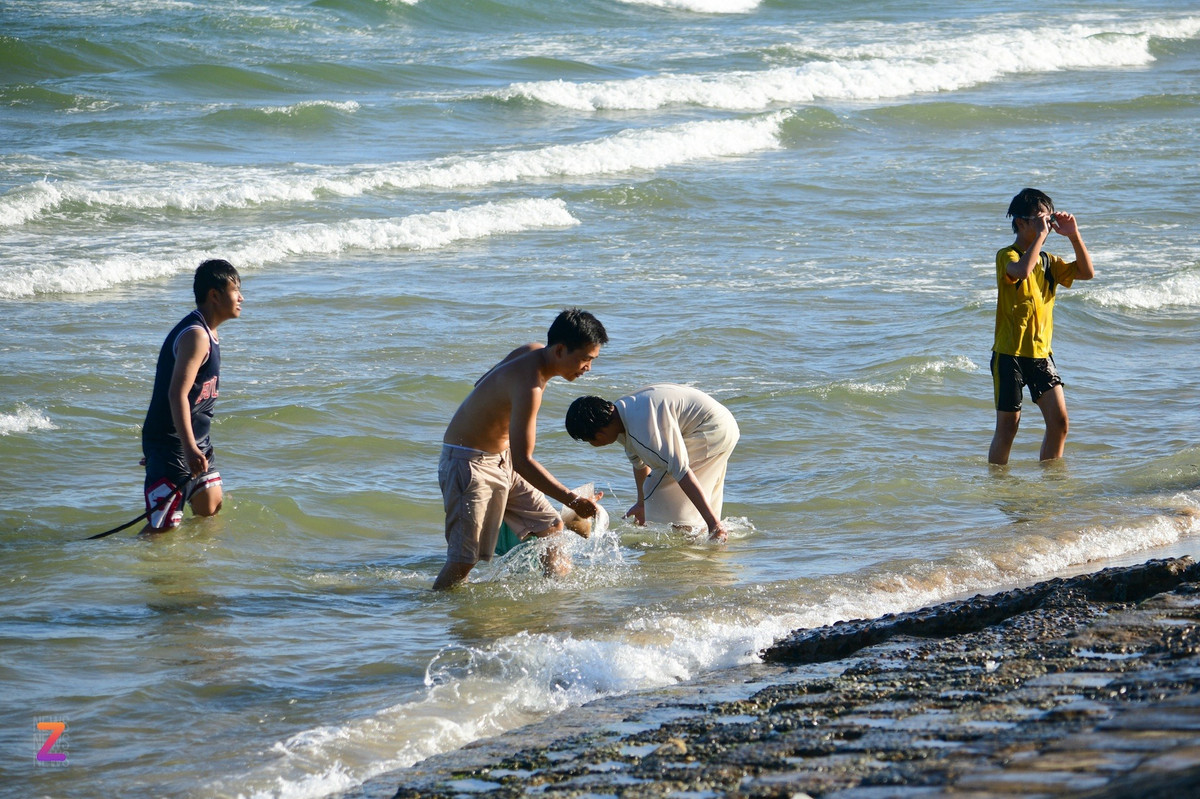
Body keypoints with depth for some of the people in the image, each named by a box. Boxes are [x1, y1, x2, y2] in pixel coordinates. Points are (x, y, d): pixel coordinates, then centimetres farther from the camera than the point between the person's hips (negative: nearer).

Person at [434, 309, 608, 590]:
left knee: (551, 527, 13)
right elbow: (522, 461, -35)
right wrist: (573, 500, -36)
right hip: (469, 462, -10)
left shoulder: (532, 352, -1)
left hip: (501, 459, 10)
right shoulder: (529, 385, -31)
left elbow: (483, 386, 17)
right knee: (465, 559, -15)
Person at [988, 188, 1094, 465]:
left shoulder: (1048, 261, 12)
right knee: (1008, 425, 0)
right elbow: (1021, 271, -31)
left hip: (1041, 352, 6)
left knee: (1059, 419, -2)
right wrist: (1041, 234, -26)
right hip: (1009, 354, -6)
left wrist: (1074, 236, -5)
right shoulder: (1007, 256, -8)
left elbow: (1087, 273, 5)